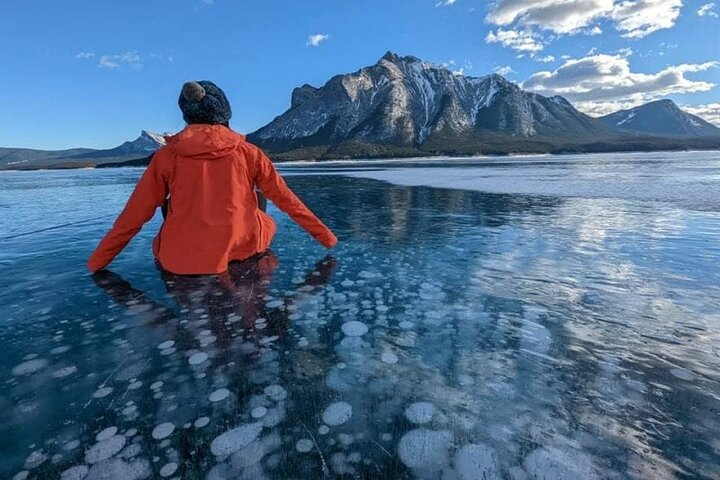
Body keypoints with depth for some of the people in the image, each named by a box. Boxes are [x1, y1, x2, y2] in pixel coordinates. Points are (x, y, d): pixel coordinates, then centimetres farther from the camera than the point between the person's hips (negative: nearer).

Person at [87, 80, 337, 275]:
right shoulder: (248, 151, -2)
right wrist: (325, 235, 12)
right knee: (266, 224, 29)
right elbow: (287, 199, 2)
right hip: (242, 252, 0)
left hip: (182, 262, 1)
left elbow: (134, 215, 3)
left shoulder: (167, 155, -2)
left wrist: (97, 262, 16)